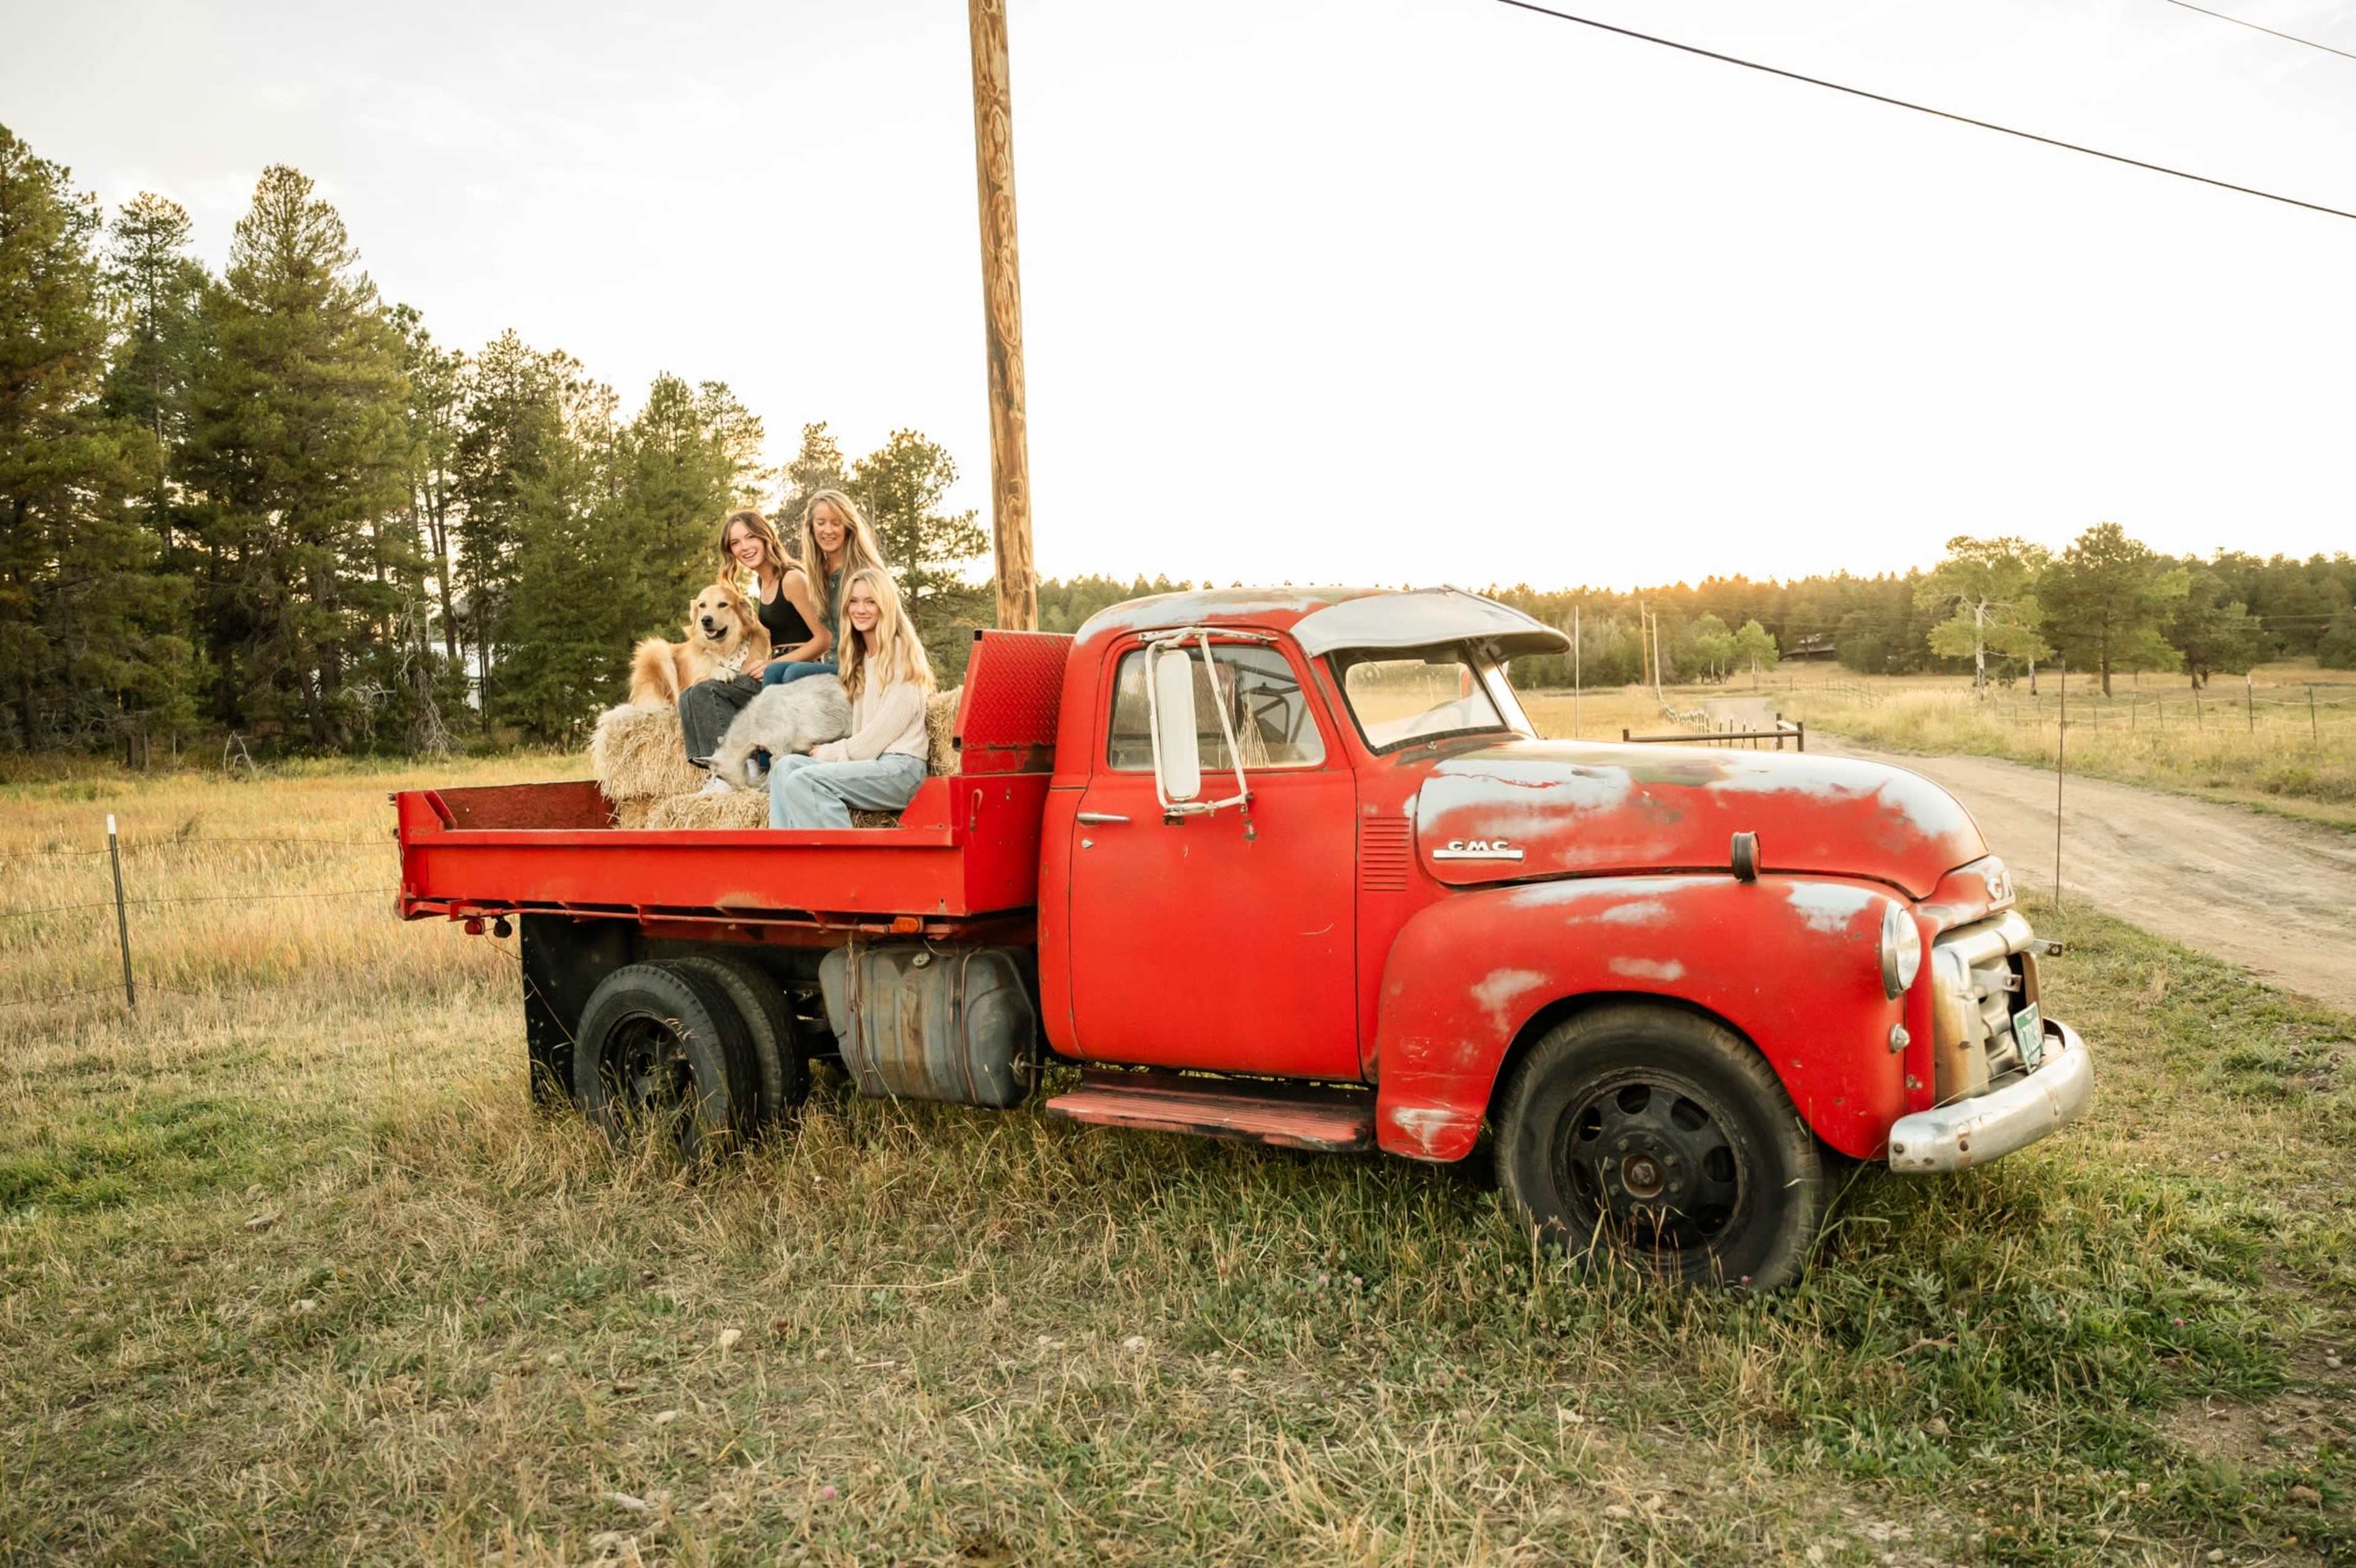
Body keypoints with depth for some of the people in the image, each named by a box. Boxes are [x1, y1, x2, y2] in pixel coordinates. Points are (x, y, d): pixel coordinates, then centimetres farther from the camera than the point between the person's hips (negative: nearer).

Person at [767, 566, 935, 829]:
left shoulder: (902, 654, -2)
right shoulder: (860, 658, 23)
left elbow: (885, 729, -10)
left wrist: (831, 752, -2)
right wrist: (831, 749, 1)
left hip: (900, 769, -8)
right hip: (867, 764, 8)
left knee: (803, 781, -25)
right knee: (786, 766, -13)